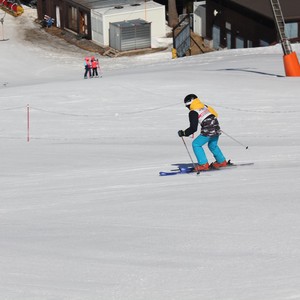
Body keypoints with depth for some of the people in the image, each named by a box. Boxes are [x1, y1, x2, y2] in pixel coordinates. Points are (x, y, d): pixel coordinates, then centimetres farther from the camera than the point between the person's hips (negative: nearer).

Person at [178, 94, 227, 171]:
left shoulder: (193, 113, -5)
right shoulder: (205, 107, 16)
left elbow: (193, 128, -10)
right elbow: (215, 114, 26)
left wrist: (184, 133, 1)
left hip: (208, 132, -8)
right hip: (216, 130, 8)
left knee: (196, 144, 5)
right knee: (213, 145, 29)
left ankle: (203, 164, 1)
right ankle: (222, 161, 38)